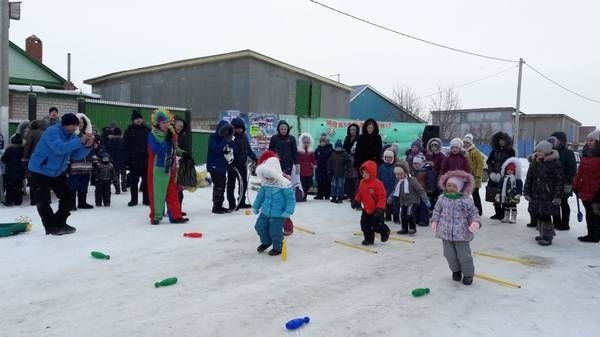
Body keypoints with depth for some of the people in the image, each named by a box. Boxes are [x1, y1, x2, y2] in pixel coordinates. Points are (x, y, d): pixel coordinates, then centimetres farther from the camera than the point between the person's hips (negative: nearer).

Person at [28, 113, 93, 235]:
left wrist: (86, 146, -22)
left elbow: (76, 155, -4)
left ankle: (60, 224, 18)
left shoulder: (71, 135, -2)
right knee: (44, 200, -9)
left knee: (67, 195, 6)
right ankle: (51, 227, 1)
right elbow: (60, 148, -42)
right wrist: (80, 141, -46)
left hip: (57, 172, 8)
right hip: (40, 171, -8)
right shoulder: (52, 132, -25)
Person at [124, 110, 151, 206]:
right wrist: (127, 159, -8)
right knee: (133, 181, 6)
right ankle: (134, 199, 18)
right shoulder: (129, 131, 0)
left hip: (146, 159, 1)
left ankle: (146, 199, 18)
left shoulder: (147, 130, 4)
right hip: (134, 159, -1)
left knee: (146, 180, 7)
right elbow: (125, 146, -2)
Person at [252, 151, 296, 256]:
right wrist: (256, 206, 20)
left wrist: (288, 211, -22)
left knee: (275, 231, -4)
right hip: (265, 211, 6)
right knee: (260, 227, 11)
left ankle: (278, 247, 23)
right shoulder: (265, 184, -1)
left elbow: (291, 199, -16)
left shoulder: (284, 184, -19)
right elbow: (261, 195, 14)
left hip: (278, 213, -6)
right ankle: (266, 242, 37)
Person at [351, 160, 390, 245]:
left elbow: (382, 197, -22)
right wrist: (356, 201, 4)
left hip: (376, 210, -6)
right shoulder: (362, 182, 0)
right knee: (365, 225, 6)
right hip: (366, 209, 6)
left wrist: (380, 208, -25)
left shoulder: (378, 183, -22)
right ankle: (368, 239, 22)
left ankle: (385, 232, 33)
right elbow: (360, 194, 14)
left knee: (377, 226, 2)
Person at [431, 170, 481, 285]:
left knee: (464, 255, 5)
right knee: (450, 255, 12)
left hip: (461, 234, -3)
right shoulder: (442, 198, 0)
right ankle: (456, 270, 37)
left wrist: (476, 222, -22)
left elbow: (473, 213, -5)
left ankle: (468, 274, 27)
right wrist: (434, 221, 2)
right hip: (446, 233, 3)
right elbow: (437, 210, 13)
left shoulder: (466, 200, -11)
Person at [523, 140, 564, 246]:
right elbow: (529, 178, 14)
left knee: (545, 216, -6)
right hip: (536, 195, 7)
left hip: (548, 195, -7)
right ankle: (542, 234, 28)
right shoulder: (535, 162, 9)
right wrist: (527, 192, 10)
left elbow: (559, 181, -10)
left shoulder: (554, 163, -10)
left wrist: (557, 196, -13)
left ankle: (547, 237, 5)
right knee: (538, 215, 13)